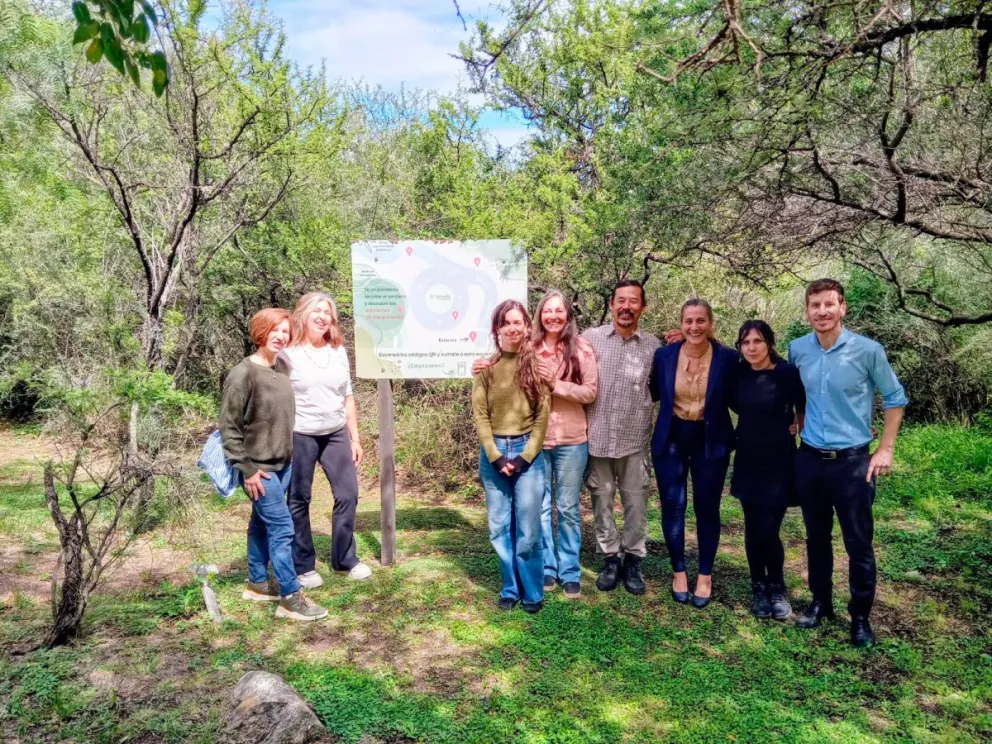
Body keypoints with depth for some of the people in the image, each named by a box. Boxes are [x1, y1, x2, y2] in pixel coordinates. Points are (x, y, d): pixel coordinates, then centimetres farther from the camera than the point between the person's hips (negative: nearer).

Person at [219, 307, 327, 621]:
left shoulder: (282, 367, 5)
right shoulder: (243, 375, -17)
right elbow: (228, 427, -15)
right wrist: (247, 469, -17)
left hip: (283, 464, 7)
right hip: (259, 468, -7)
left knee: (263, 524, 19)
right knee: (282, 529, -6)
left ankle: (257, 583, 33)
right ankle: (290, 598, 3)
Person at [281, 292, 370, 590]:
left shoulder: (338, 351, 8)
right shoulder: (289, 352, -7)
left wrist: (355, 438, 11)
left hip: (336, 433, 5)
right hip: (299, 435, -5)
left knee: (348, 495, 6)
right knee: (299, 501, 6)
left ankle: (345, 559, 23)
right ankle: (303, 566, 20)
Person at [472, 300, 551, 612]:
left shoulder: (537, 363, -1)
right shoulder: (486, 367, 3)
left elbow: (543, 415, -3)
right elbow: (480, 414, 1)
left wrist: (525, 456, -9)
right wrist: (495, 456, -8)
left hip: (528, 451, -2)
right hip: (493, 452, 2)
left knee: (528, 528, 1)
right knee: (499, 528, 9)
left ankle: (532, 592, 18)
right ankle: (510, 589, 24)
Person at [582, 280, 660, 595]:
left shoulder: (653, 346, 2)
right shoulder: (590, 338, -1)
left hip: (635, 440, 0)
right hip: (596, 438, 0)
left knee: (636, 505, 8)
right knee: (602, 503, 11)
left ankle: (633, 561, 25)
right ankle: (610, 558, 27)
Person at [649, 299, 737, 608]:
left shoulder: (728, 357, -9)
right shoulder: (664, 355, -5)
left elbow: (735, 400, -2)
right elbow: (654, 393, 6)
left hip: (711, 441, -1)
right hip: (671, 438, 1)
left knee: (707, 508, 10)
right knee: (672, 506, 6)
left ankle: (705, 575, 26)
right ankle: (678, 571, 25)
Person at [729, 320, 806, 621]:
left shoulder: (788, 373, -13)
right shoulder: (738, 373, -3)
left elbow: (802, 409, 0)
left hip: (779, 462, -3)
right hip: (748, 461, 3)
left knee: (768, 531, -4)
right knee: (753, 530, 8)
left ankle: (777, 588, 21)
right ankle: (758, 588, 27)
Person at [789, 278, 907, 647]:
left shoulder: (868, 350, -11)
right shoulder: (797, 350, -2)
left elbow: (895, 398, 0)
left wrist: (885, 450, -3)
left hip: (852, 461, -3)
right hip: (809, 459, 3)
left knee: (859, 544, 4)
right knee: (816, 537, 15)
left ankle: (860, 616, 21)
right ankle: (820, 602, 32)